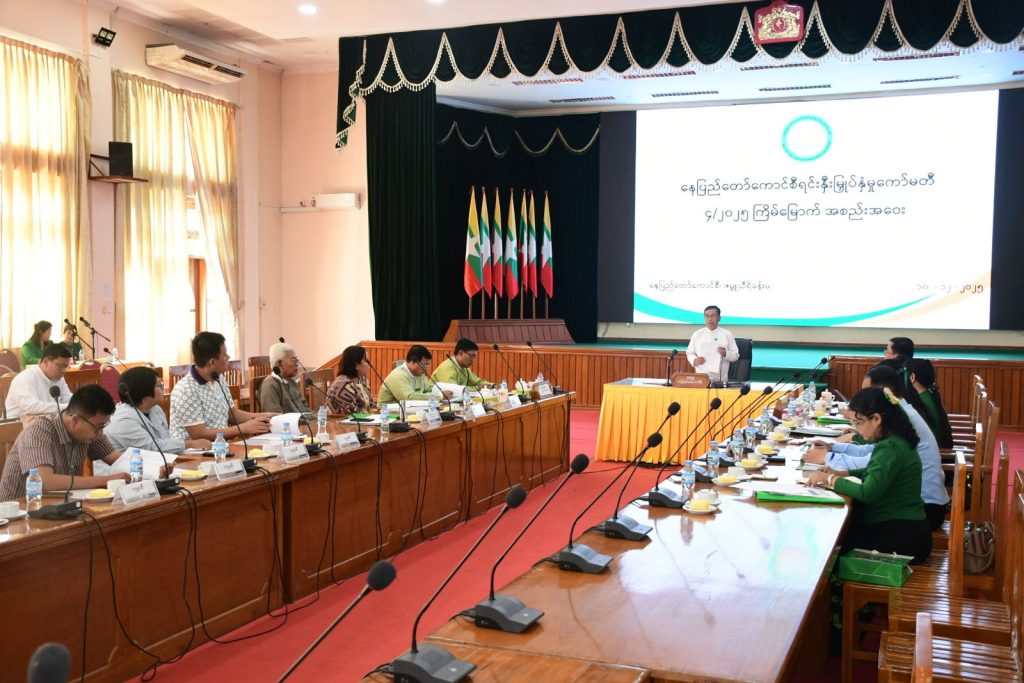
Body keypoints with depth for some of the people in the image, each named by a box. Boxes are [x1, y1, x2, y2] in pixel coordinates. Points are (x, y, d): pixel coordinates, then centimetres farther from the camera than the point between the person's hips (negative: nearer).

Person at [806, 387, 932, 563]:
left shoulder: (890, 449, -21)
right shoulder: (893, 441, 9)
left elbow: (867, 493, -27)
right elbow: (875, 473, 23)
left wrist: (829, 479, -14)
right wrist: (839, 474, 7)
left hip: (901, 537, -9)